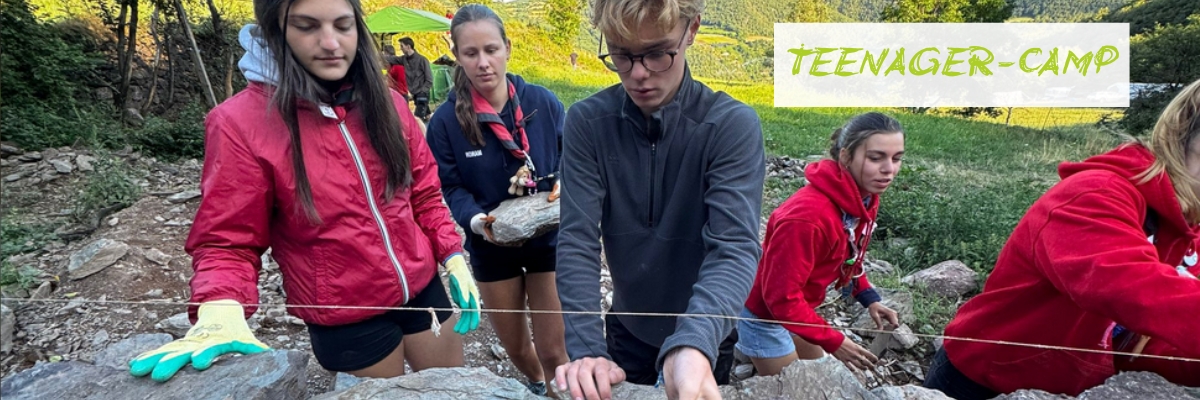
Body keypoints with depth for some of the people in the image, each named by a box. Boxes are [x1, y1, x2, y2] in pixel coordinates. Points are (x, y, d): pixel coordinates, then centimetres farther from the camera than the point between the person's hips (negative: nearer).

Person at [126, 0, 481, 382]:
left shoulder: (385, 103, -2)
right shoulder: (241, 123, -15)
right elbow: (228, 242, -12)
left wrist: (454, 258, 0)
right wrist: (220, 316, -29)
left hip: (422, 287, 4)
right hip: (347, 318, -4)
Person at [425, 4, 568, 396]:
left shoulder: (543, 102, -12)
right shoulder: (446, 120, -13)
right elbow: (449, 188, -8)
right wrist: (476, 221, -28)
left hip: (548, 239, -1)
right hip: (492, 248, 1)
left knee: (552, 350, 3)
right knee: (514, 346, 21)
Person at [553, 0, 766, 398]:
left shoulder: (733, 125, -22)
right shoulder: (586, 122, -16)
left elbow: (734, 249, -31)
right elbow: (577, 241, -20)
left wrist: (692, 346, -48)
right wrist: (587, 349, -32)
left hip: (704, 341, -2)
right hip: (626, 330, 2)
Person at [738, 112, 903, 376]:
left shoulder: (864, 198, -8)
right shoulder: (809, 216, -35)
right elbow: (780, 296, -29)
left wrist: (869, 299, -2)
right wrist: (833, 342, -24)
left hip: (796, 306, 8)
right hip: (764, 310, -8)